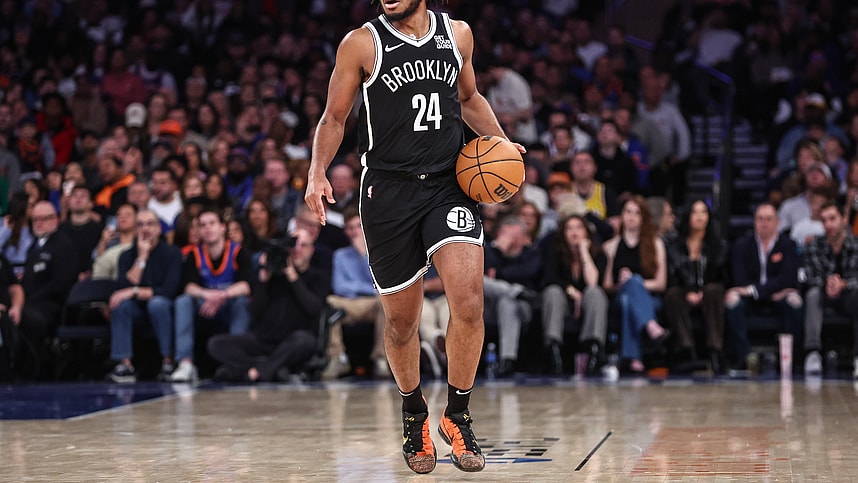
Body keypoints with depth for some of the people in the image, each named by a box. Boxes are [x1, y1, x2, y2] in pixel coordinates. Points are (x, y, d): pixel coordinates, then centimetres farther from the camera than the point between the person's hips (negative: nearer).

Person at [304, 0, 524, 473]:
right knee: (401, 319, 8)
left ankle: (457, 415, 3)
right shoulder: (362, 43, -1)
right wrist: (317, 173, -11)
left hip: (450, 184, 1)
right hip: (388, 190, -1)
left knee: (469, 303, -18)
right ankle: (413, 413, 34)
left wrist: (501, 143, 10)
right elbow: (334, 118, 5)